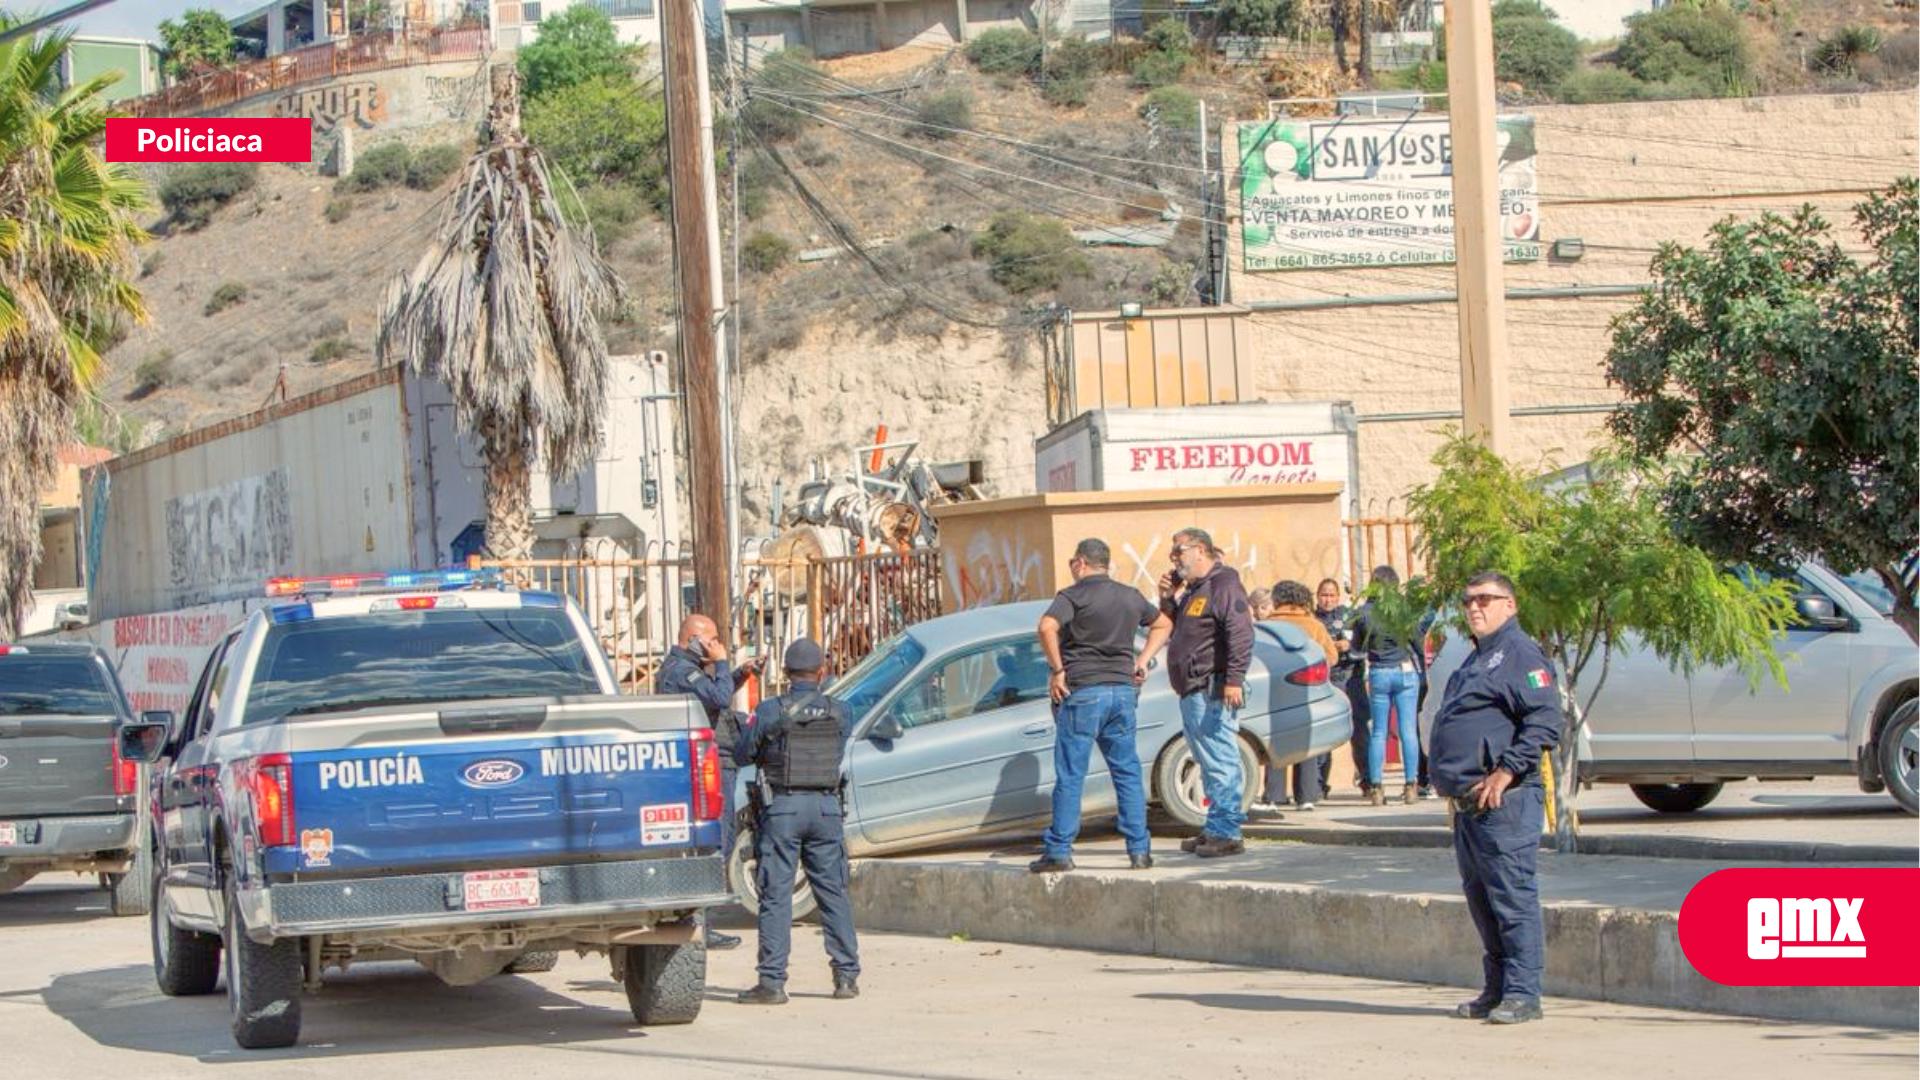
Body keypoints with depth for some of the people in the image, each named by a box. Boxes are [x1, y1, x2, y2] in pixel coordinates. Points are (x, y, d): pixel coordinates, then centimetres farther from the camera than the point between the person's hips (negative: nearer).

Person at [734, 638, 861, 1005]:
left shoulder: (770, 711, -6)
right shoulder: (840, 713, 2)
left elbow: (742, 754, 1)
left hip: (782, 807, -3)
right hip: (826, 806, 3)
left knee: (776, 895, 0)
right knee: (834, 892, 10)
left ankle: (772, 981, -3)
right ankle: (847, 975, 12)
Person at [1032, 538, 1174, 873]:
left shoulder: (1073, 596, -6)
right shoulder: (1131, 597, 13)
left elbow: (1047, 627, -23)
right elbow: (1163, 623, 28)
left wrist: (1057, 670, -14)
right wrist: (1142, 660, 21)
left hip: (1082, 692, -5)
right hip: (1123, 690, 5)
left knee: (1070, 775, -1)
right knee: (1128, 773, 10)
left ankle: (1059, 851, 1)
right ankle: (1140, 850, 7)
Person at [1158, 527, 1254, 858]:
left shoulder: (1223, 584, -10)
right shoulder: (1193, 589, 22)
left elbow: (1241, 633, -20)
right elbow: (1175, 627, 30)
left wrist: (1234, 679, -27)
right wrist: (1168, 598, 13)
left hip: (1212, 692, -11)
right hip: (1193, 691, 11)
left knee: (1220, 762, -11)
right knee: (1210, 764, 14)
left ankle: (1227, 833, -12)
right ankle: (1217, 829, 19)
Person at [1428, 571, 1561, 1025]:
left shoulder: (1519, 653, -9)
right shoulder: (1476, 659, 22)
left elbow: (1546, 720, -19)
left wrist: (1505, 772, -21)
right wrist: (1452, 784, 19)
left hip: (1504, 801, -10)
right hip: (1467, 802, 10)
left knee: (1513, 898, -8)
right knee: (1481, 900, 13)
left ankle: (1522, 994, -7)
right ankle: (1496, 990, 20)